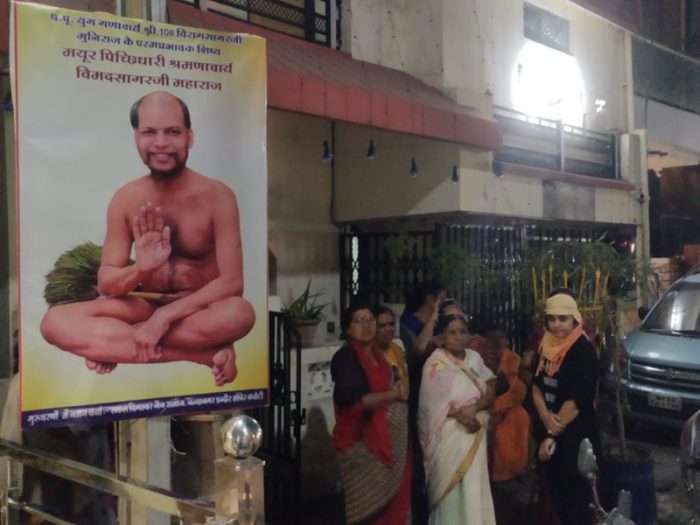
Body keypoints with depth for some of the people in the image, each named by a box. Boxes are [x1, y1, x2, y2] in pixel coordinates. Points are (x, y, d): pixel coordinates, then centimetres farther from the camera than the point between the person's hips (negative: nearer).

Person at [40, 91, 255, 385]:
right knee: (55, 322, -23)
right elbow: (105, 282, -2)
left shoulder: (217, 196, -11)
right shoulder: (125, 199, -2)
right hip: (144, 305, 3)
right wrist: (139, 270, -26)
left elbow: (232, 282, -17)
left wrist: (167, 315, -27)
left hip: (197, 310, -3)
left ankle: (114, 346, -20)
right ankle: (205, 355, -26)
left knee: (239, 313, -38)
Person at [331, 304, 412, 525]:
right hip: (362, 442, -8)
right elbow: (353, 400, -23)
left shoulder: (376, 353, 11)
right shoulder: (345, 357, -14)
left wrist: (401, 388, 1)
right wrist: (394, 394, -15)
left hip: (390, 439, 8)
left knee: (393, 502, 11)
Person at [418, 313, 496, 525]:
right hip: (449, 435, -5)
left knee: (474, 487, 10)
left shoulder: (474, 358, 5)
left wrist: (474, 408, -15)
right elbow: (433, 405, -12)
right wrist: (461, 416, -20)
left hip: (475, 433, 5)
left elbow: (490, 393, 3)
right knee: (451, 489, 1)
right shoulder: (435, 364, -9)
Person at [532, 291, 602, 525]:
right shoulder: (546, 345, 6)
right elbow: (537, 385, 4)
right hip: (549, 431, 7)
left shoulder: (584, 351, -16)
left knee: (575, 498, 3)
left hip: (575, 435, -7)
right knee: (555, 492, 17)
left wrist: (552, 434, -16)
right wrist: (546, 417, -14)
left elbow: (577, 400, -21)